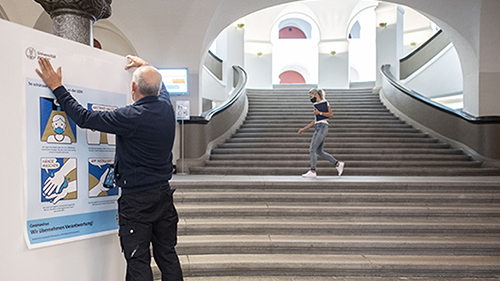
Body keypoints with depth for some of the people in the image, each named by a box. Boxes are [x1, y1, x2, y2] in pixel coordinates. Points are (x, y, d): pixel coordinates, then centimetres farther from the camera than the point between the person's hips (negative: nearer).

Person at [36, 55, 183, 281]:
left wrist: (57, 87, -1)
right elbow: (161, 88, 23)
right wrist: (146, 66, 39)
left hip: (136, 200, -6)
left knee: (138, 262, 6)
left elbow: (85, 118, -12)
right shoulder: (166, 108, -1)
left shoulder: (131, 117, -20)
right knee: (167, 255, 16)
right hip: (164, 194, 7)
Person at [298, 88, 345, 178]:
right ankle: (338, 164, 19)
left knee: (313, 149, -13)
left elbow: (331, 114, -7)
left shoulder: (325, 102, -1)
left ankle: (312, 172, -9)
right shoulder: (316, 105, 21)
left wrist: (319, 113, -12)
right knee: (319, 151, 8)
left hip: (322, 127, -9)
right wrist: (304, 129, 20)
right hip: (318, 128, 9)